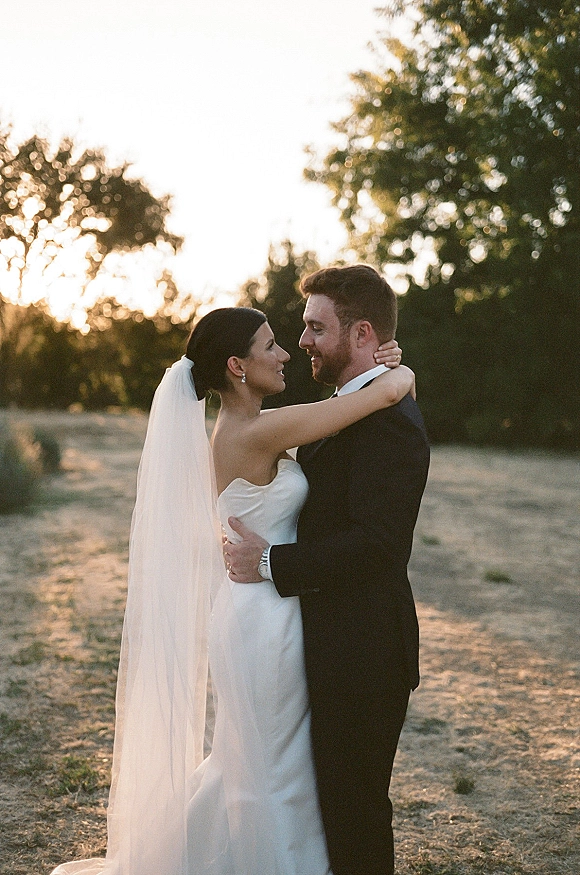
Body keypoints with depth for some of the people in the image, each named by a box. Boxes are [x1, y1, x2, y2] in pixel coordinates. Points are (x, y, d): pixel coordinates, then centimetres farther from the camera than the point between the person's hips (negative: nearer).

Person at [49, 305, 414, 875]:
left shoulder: (239, 428, 6)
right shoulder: (257, 432, -22)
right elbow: (390, 389, -25)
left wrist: (376, 367, 1)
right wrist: (400, 373, -2)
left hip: (256, 614, 10)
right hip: (264, 621, -10)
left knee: (250, 766, 24)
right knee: (271, 776, 8)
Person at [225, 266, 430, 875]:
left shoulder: (388, 419, -20)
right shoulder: (350, 411, 13)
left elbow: (375, 543, -27)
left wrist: (270, 564, -21)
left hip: (360, 657, -10)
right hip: (337, 647, 10)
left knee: (354, 809, 4)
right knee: (337, 800, 21)